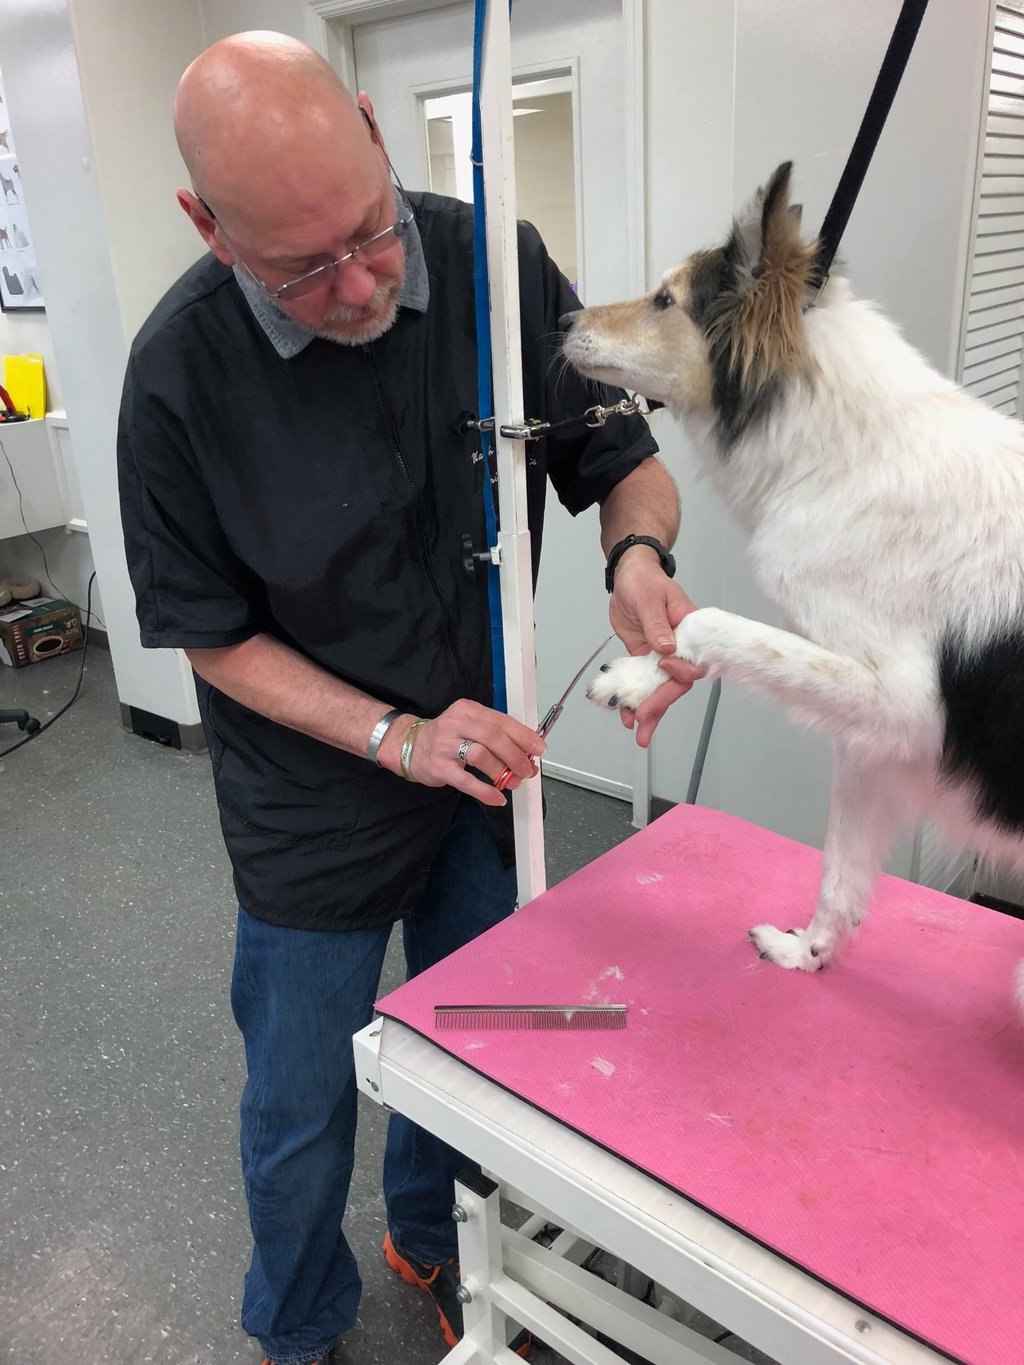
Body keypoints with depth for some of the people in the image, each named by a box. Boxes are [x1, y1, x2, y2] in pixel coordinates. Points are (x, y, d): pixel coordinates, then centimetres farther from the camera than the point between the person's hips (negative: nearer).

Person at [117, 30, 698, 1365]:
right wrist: (397, 737, -22)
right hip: (316, 807, -2)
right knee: (303, 1105, 15)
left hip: (488, 762, 3)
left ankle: (430, 1234, 56)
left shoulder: (496, 263, -13)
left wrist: (640, 556, -27)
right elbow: (214, 631, -11)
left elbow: (627, 461, -4)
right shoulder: (180, 374, -20)